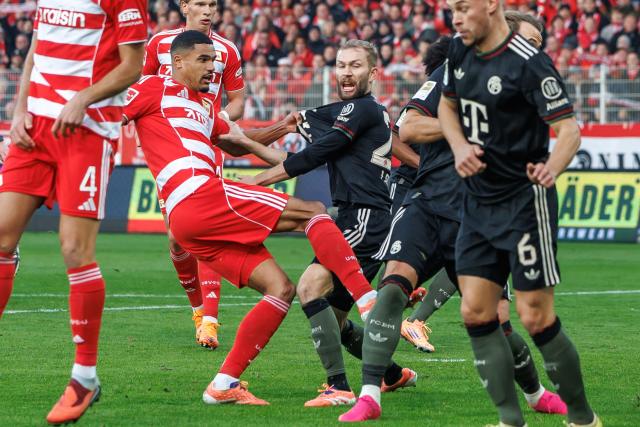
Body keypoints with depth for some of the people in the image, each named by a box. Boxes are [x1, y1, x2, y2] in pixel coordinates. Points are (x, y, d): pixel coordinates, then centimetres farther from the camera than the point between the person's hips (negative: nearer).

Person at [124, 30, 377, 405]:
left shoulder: (205, 106, 30)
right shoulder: (155, 90, 5)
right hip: (200, 197, -9)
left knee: (281, 289, 3)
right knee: (314, 212, -8)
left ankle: (224, 385, -2)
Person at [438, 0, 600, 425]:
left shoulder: (529, 63, -18)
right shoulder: (461, 51, 5)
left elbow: (569, 129, -21)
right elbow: (447, 105, 20)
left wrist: (552, 167, -42)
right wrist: (460, 146, -1)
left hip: (524, 203, -8)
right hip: (478, 202, 8)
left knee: (536, 318, -6)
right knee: (475, 313, 2)